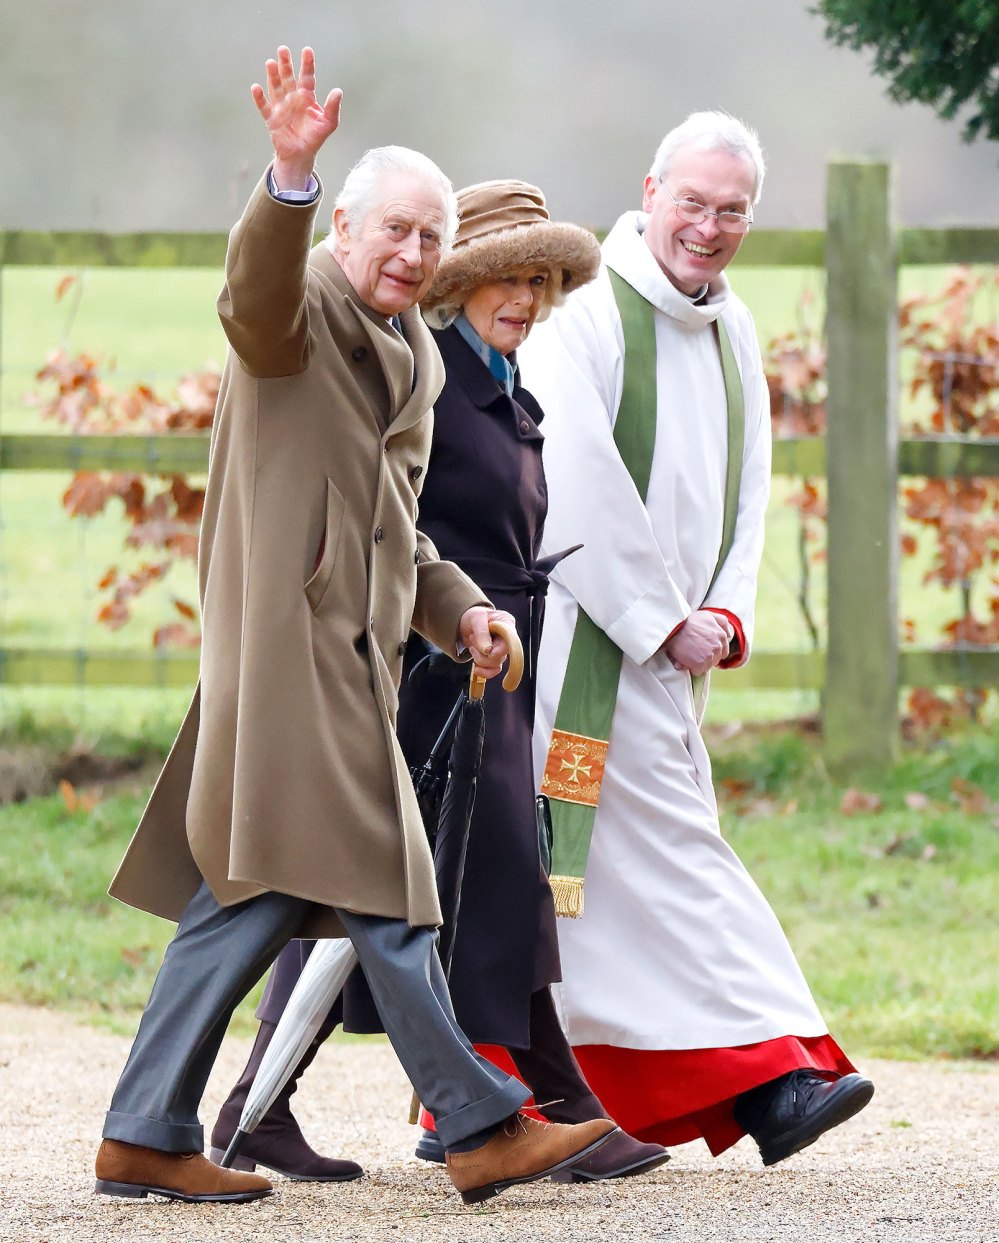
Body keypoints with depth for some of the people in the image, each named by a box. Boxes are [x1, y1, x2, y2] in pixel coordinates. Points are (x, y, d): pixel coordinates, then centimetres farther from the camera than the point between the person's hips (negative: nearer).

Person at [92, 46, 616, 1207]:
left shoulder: (416, 359, 22)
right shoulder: (303, 309, -5)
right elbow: (257, 294, -31)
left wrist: (460, 608, 13)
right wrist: (291, 173, -47)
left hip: (351, 648, 9)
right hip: (290, 628, -9)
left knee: (258, 893, 8)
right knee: (380, 884, -6)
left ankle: (146, 1136, 10)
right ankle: (482, 1127, -3)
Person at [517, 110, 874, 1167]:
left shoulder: (731, 333, 13)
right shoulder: (584, 314, -12)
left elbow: (746, 486, 14)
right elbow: (578, 485, -17)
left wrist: (726, 614, -3)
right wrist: (664, 620, -14)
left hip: (670, 647, 8)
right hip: (590, 635, -8)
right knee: (669, 844, -12)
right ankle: (768, 1074, -17)